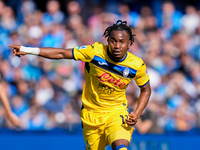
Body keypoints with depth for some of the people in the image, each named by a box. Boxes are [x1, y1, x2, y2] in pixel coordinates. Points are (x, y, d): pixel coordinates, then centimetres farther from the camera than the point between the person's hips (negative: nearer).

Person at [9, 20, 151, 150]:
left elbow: (146, 89, 7)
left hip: (117, 113, -1)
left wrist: (136, 114, -8)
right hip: (91, 114, 1)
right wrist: (28, 50, -14)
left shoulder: (137, 65, -12)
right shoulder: (95, 51, -16)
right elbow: (62, 53, -9)